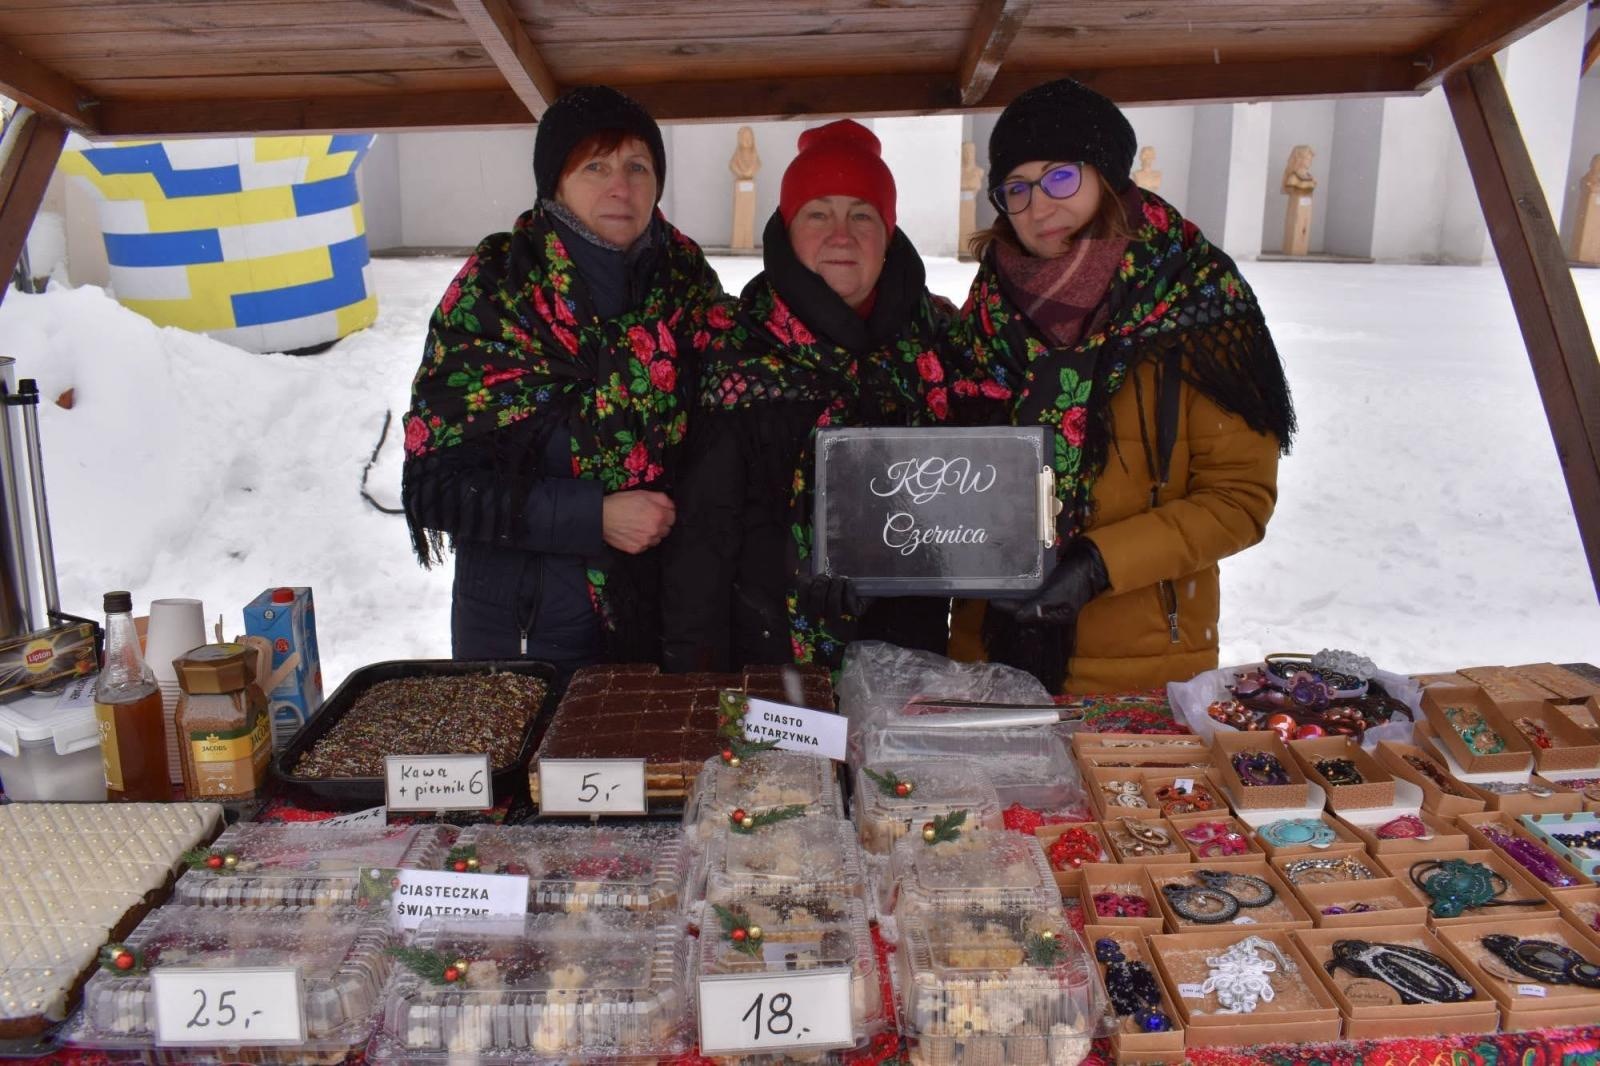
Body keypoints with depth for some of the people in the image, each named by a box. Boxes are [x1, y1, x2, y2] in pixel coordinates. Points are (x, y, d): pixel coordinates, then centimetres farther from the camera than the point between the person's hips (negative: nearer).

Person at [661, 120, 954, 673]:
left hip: (908, 648, 3)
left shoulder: (938, 336, 3)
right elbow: (704, 527, -6)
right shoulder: (741, 350, -5)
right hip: (773, 649, -2)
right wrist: (695, 669, -11)